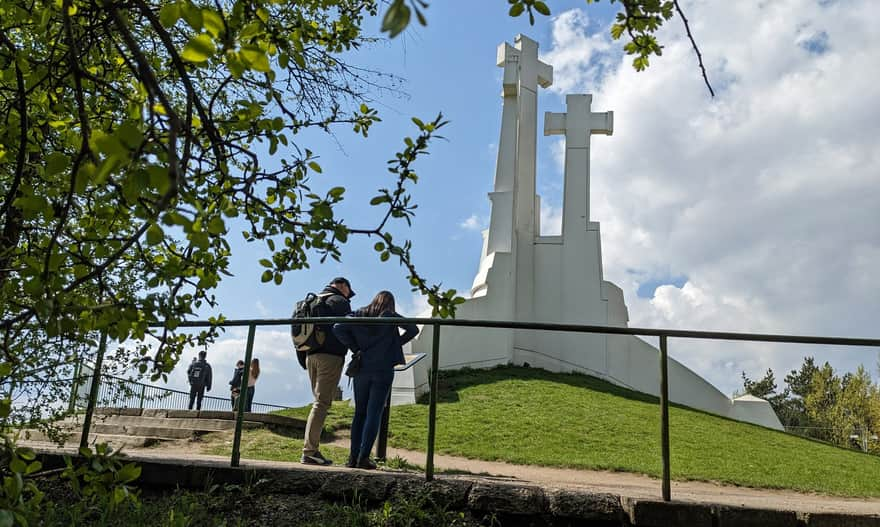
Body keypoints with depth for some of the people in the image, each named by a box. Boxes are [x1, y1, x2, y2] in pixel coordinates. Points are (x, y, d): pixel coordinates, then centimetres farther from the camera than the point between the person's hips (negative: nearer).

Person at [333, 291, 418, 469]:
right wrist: (397, 344, 8)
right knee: (374, 413, -2)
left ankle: (353, 456, 6)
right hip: (383, 371, -3)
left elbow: (338, 329, -4)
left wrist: (355, 348, 1)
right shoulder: (390, 316, 0)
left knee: (360, 413, 11)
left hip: (362, 369, 3)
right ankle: (364, 457, -7)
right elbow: (413, 329, -2)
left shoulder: (360, 315, 7)